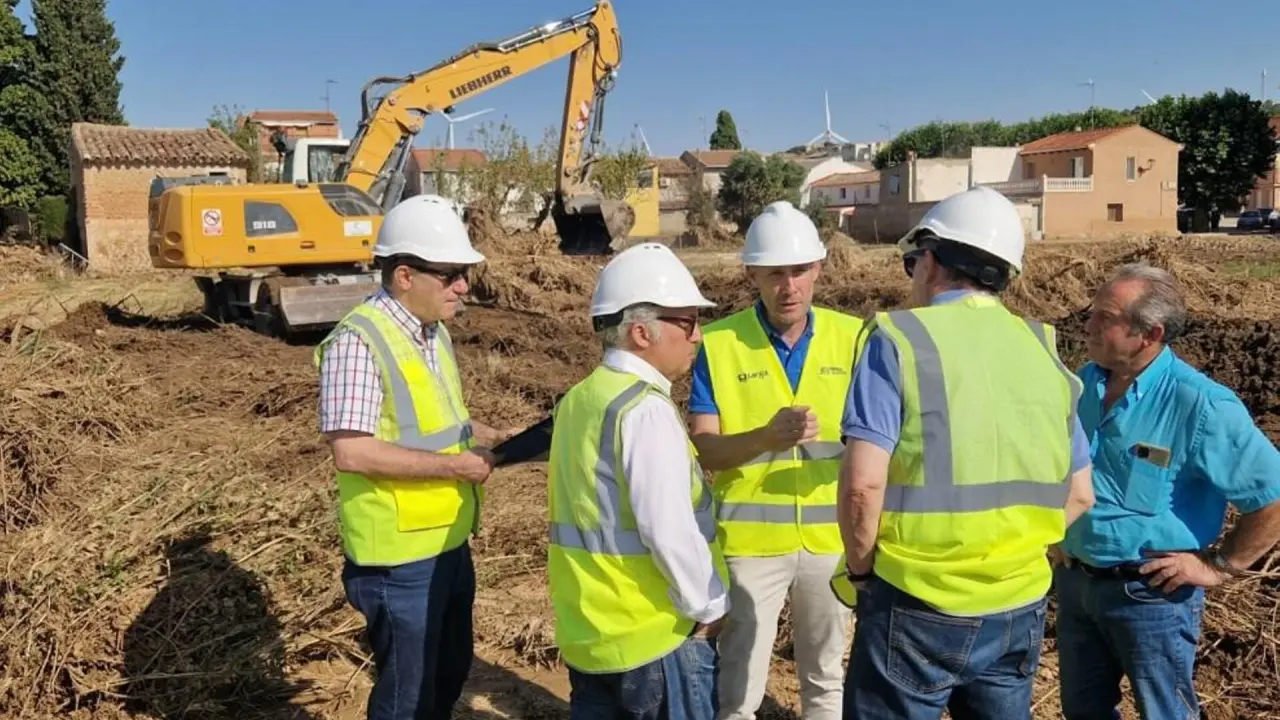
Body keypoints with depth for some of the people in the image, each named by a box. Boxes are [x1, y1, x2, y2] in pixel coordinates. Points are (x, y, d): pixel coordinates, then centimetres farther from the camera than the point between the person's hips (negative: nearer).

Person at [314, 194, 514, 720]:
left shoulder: (434, 332, 8)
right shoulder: (358, 341, -21)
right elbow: (350, 452, -27)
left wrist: (492, 437, 3)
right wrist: (452, 465, -23)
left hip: (449, 543, 9)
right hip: (399, 556, -9)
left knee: (449, 672, 24)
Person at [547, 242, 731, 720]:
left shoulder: (578, 400, 7)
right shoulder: (645, 410, -20)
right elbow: (668, 531, -24)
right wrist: (710, 608, -10)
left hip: (586, 630, 8)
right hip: (655, 635, -8)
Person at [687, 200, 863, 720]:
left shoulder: (852, 337, -1)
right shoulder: (718, 343, -8)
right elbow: (702, 449, -12)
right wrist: (767, 436, -31)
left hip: (831, 535, 3)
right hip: (750, 538, -2)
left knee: (826, 678, 20)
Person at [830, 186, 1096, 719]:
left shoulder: (900, 339, -11)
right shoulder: (1042, 349, 5)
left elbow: (863, 482, -19)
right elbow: (1079, 496, 9)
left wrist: (859, 568, -4)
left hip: (917, 607, -5)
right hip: (1019, 608, 5)